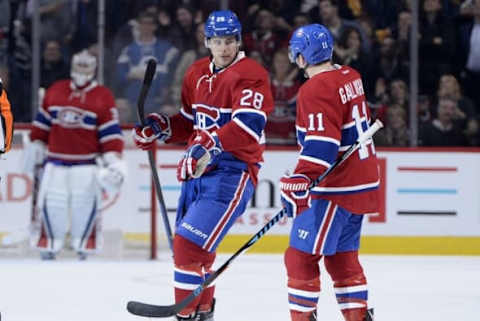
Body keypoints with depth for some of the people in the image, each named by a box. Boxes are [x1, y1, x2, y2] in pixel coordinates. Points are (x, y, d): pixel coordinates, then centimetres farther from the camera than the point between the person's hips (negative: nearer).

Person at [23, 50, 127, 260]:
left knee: (86, 203, -8)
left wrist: (113, 160, -10)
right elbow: (42, 123, 18)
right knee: (52, 203, -2)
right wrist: (36, 147, 18)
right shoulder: (55, 91, 11)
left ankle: (84, 246, 5)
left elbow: (110, 132, -3)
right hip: (55, 160, 2)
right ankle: (49, 245, 10)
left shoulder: (103, 97, 0)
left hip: (86, 162, -2)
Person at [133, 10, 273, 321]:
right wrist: (158, 127, 7)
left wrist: (210, 144, -37)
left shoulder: (251, 75, -12)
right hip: (199, 168, 8)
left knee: (190, 242, -18)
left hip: (233, 170, -8)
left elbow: (248, 124, -26)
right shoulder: (197, 74, 13)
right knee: (188, 244, 18)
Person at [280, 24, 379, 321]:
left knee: (301, 255, -4)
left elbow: (322, 142, -27)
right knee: (342, 255, 19)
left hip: (337, 189, -10)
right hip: (363, 182, 10)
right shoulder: (351, 77, 9)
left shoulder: (315, 90, -18)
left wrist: (300, 182, -32)